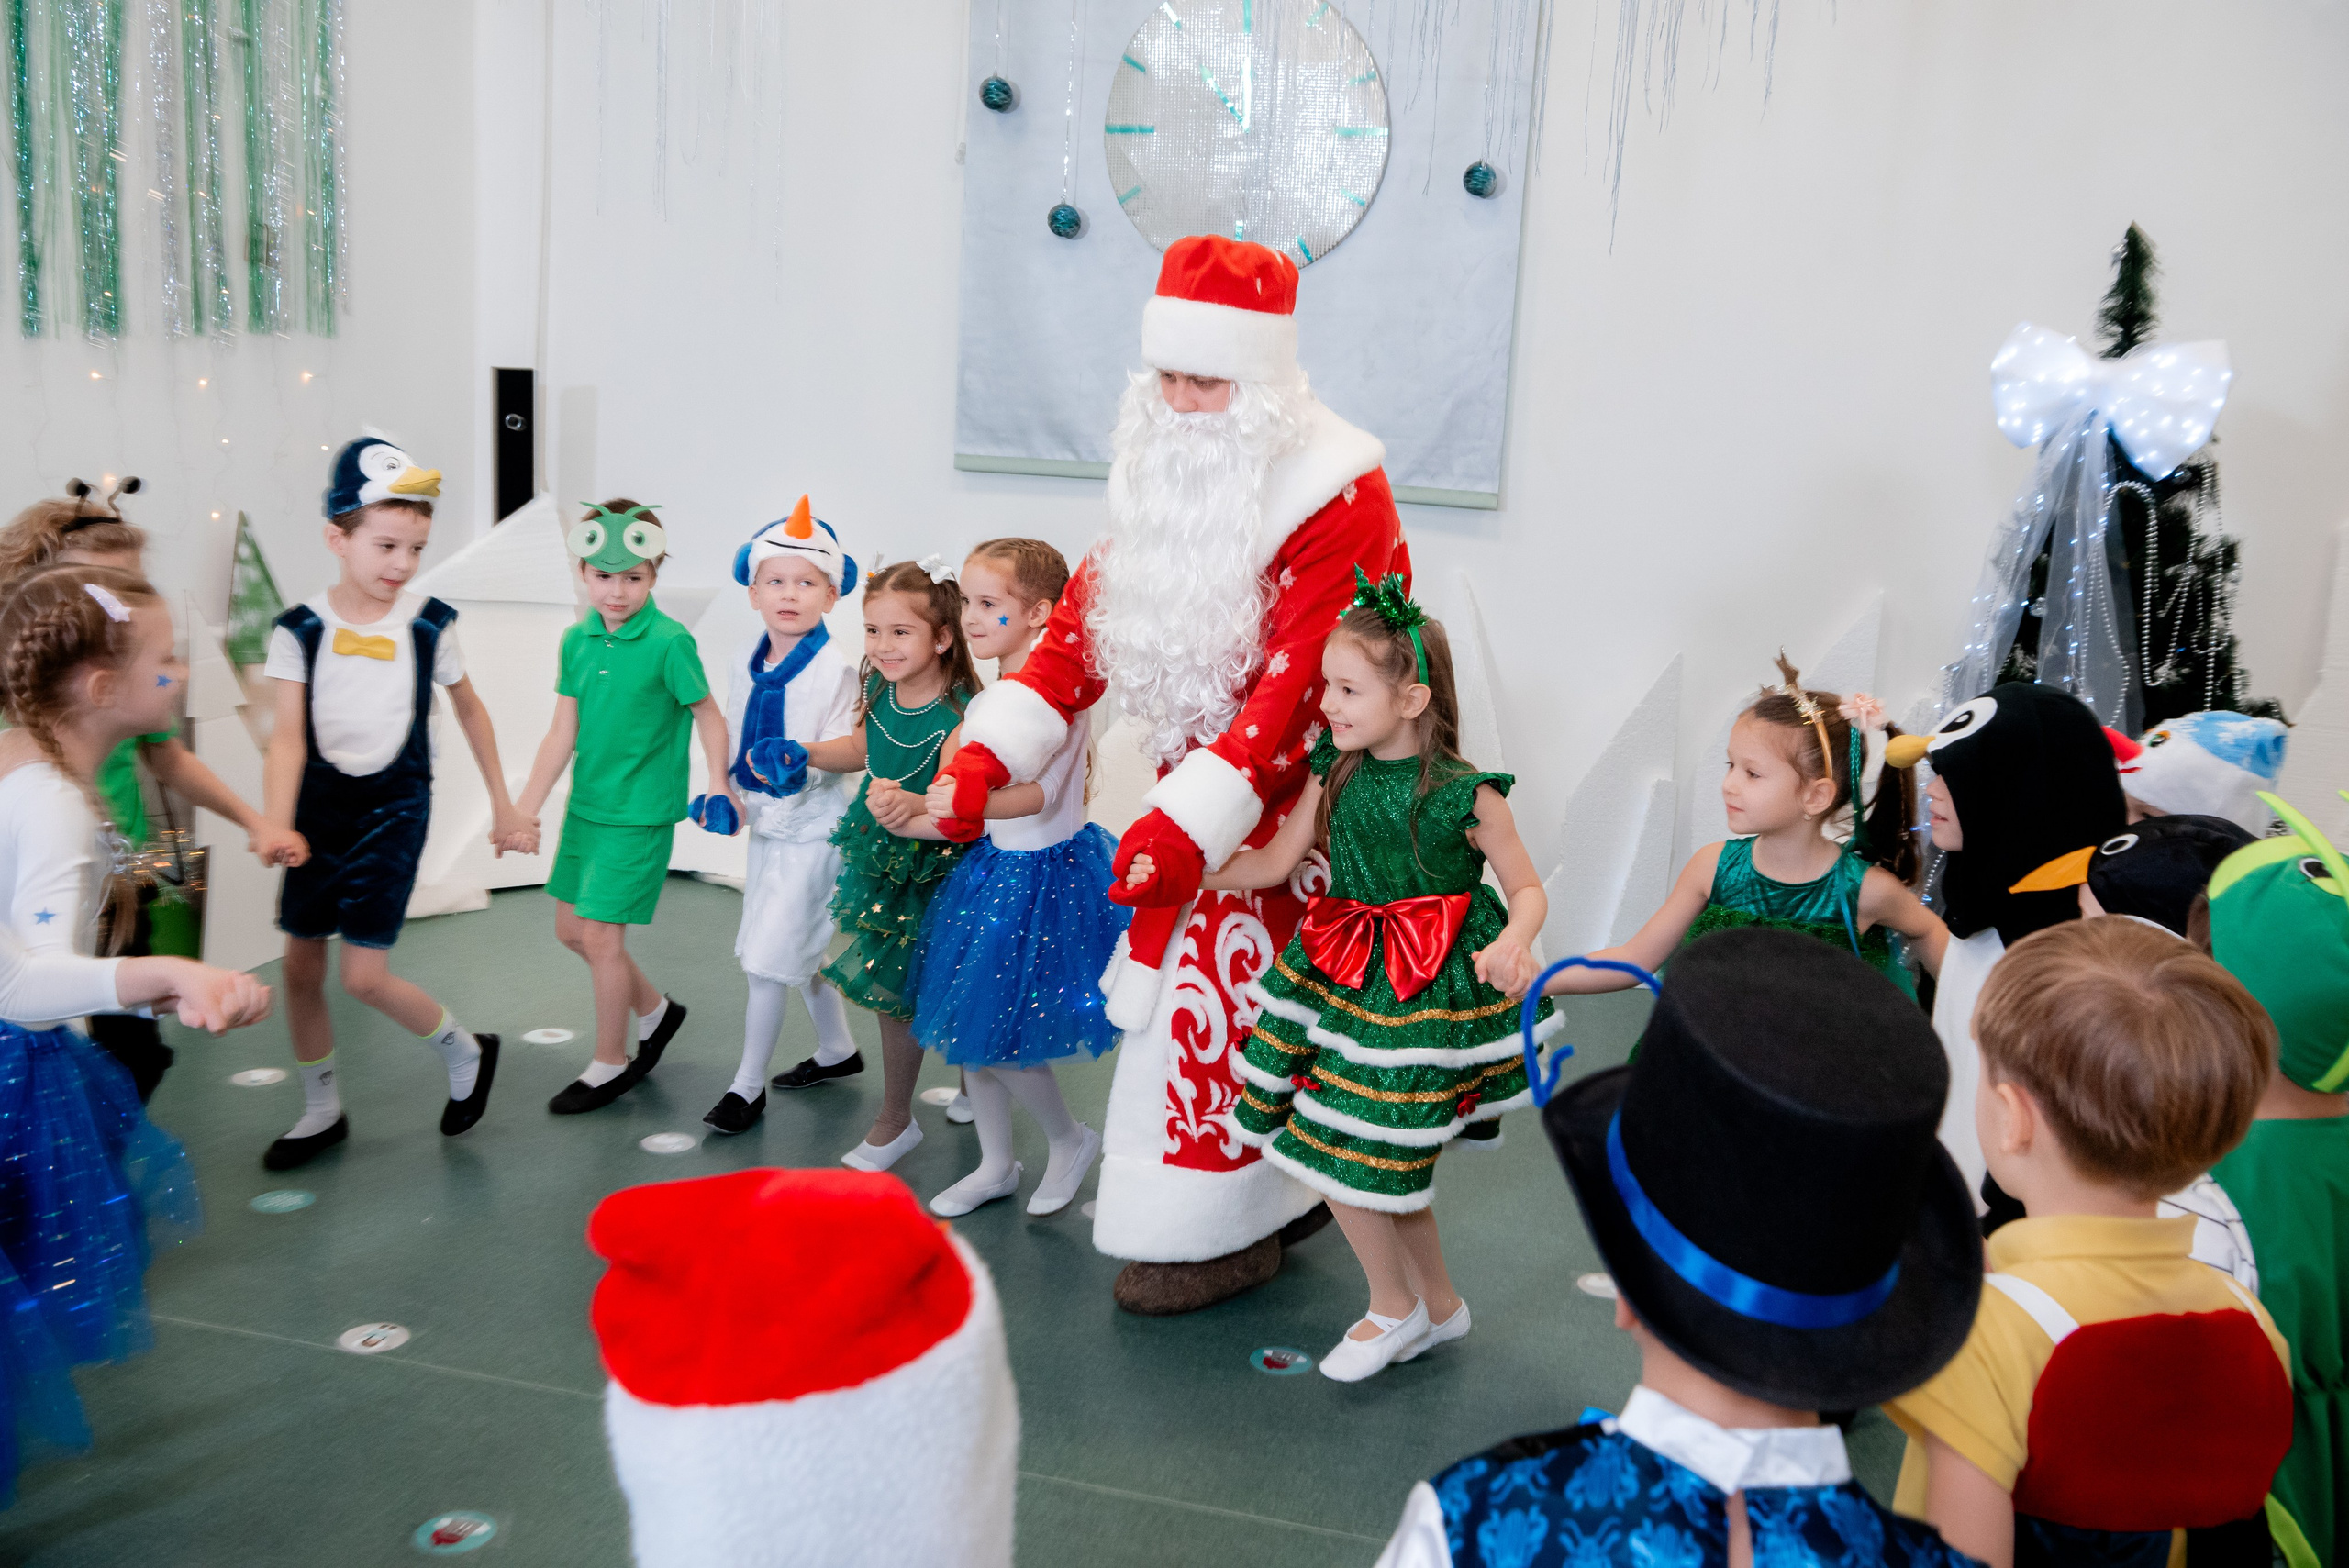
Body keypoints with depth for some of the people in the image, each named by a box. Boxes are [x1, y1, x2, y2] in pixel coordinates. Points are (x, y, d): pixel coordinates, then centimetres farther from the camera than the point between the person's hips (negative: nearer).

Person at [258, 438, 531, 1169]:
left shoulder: (428, 626, -8)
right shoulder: (301, 630, -8)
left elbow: (469, 708, 6)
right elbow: (289, 734, -14)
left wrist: (502, 802, 11)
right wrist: (275, 825, -29)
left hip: (393, 809, -3)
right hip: (321, 808, 3)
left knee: (365, 976, -8)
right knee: (301, 964, 11)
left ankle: (466, 1051, 19)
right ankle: (322, 1113, 30)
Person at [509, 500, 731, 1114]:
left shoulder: (669, 643, -16)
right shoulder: (577, 639, 1)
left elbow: (708, 714, -7)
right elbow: (563, 732, 3)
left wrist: (718, 785, -16)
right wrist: (525, 808, 1)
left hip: (640, 814, -7)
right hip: (586, 805, 7)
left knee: (601, 934, -3)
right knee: (571, 928, 15)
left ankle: (609, 1064, 17)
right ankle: (655, 1011, 37)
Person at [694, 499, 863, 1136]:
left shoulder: (834, 670, -18)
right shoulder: (747, 664, 2)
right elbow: (732, 738, 11)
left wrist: (799, 763, -38)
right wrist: (718, 794, -2)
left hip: (811, 827, -7)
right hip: (766, 823, 7)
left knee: (771, 956, -3)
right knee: (804, 950, 20)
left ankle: (748, 1083, 11)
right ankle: (837, 1049, 40)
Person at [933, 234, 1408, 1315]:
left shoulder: (1335, 494, -20)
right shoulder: (1163, 469, 4)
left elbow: (1294, 686, -25)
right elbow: (1087, 617, 2)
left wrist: (1186, 821, -32)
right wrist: (987, 751, -8)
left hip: (1286, 796, -6)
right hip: (1195, 775, 6)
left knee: (1218, 988, -2)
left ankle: (1220, 1232, 15)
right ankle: (1280, 1189, 30)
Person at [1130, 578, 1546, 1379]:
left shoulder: (1465, 795, -14)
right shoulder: (1335, 771, 2)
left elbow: (1528, 890, -5)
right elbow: (1273, 863, 8)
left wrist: (1511, 946, -25)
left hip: (1425, 988, -6)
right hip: (1344, 973, 6)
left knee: (1338, 1150, -5)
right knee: (1391, 1160, 11)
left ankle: (1393, 1307, 21)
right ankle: (1440, 1306, 34)